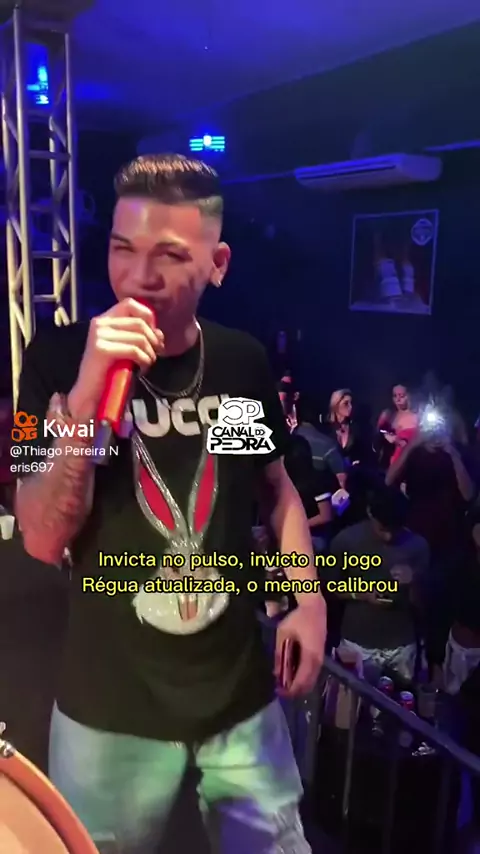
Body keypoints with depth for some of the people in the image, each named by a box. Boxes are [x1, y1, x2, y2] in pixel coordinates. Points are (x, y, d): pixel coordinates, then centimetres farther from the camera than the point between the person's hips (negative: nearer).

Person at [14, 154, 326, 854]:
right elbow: (43, 541, -18)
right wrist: (86, 393, -30)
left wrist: (310, 599, 0)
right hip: (110, 706, -2)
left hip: (240, 693, 3)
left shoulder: (244, 361, -4)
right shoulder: (61, 359, -12)